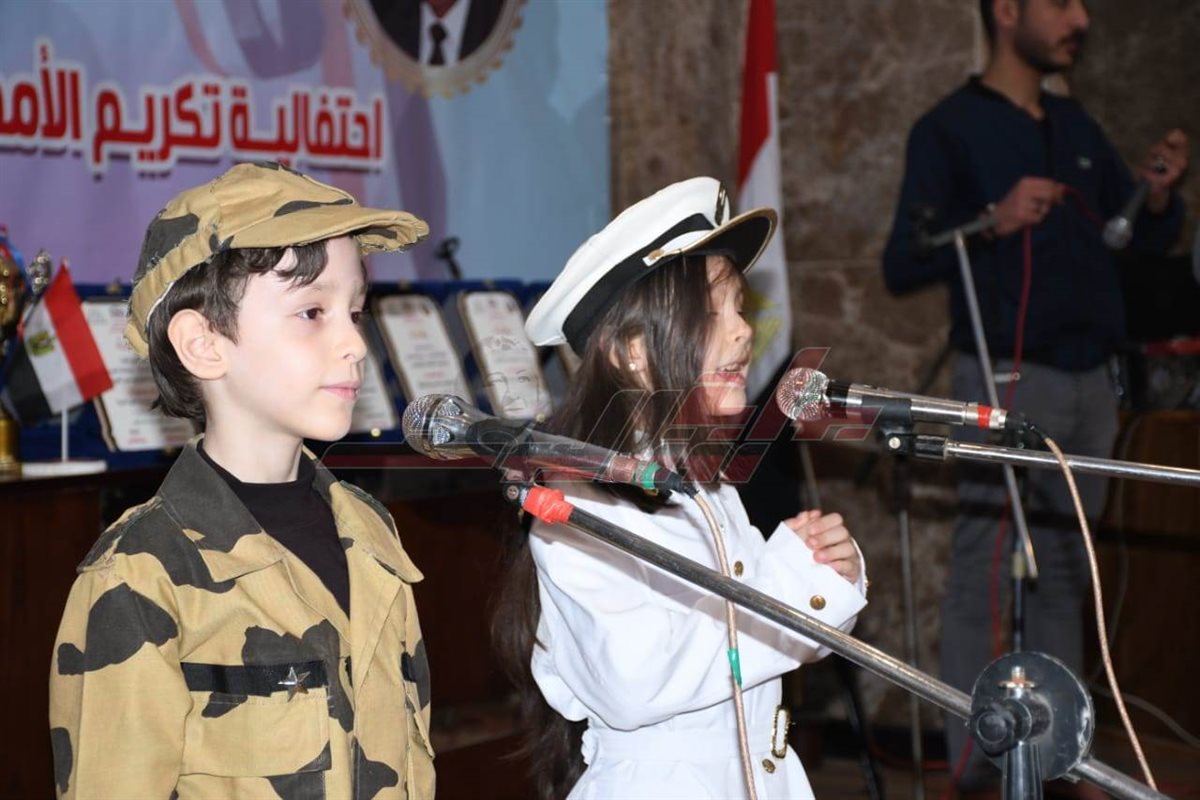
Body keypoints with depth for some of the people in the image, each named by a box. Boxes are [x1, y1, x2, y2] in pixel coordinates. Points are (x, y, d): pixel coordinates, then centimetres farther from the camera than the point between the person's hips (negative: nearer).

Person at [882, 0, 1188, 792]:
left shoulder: (1076, 125, 16)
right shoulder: (951, 128, -2)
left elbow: (1145, 237, 20)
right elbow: (903, 265, -9)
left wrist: (1160, 192, -2)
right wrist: (994, 221, -23)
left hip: (1090, 380, 6)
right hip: (1007, 378, -6)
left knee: (1064, 576, 9)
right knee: (986, 575, -7)